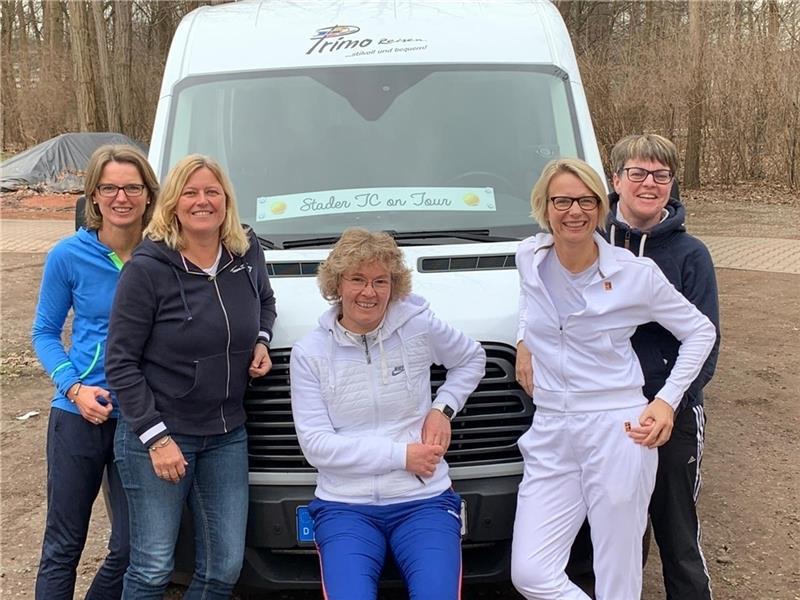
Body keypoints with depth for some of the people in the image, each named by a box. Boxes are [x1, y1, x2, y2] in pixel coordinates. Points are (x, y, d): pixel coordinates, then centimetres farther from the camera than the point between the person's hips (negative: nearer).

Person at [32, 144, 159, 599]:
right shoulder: (69, 255, -6)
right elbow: (45, 333, 3)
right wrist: (74, 387, -11)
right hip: (79, 417, -1)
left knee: (131, 549, 9)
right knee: (63, 547, 10)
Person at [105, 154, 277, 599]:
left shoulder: (247, 253, -1)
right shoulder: (148, 268, -15)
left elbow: (266, 302, 22)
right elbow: (120, 363, -11)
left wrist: (261, 341, 0)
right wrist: (156, 438, -14)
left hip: (227, 435, 5)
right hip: (158, 432, -5)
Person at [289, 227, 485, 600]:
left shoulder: (419, 326, -1)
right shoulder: (309, 353, -2)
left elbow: (472, 359, 18)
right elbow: (315, 445, -7)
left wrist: (443, 408, 1)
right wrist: (402, 455, -11)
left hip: (423, 501, 1)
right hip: (345, 506, 0)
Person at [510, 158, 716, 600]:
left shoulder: (635, 273, -9)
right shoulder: (528, 256, 1)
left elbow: (701, 332, 3)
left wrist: (667, 400, -5)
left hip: (617, 433, -4)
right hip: (550, 434, 4)